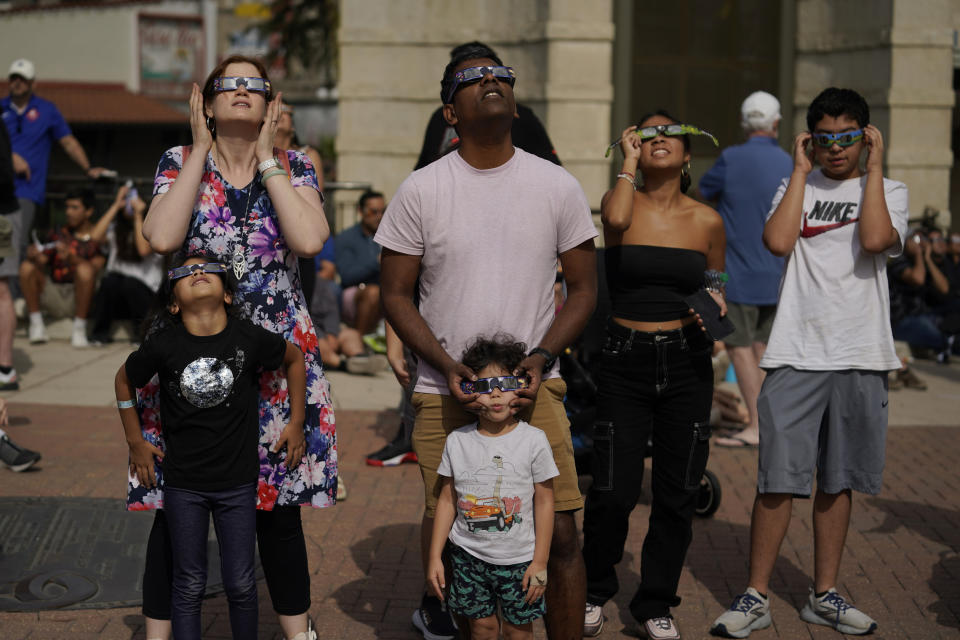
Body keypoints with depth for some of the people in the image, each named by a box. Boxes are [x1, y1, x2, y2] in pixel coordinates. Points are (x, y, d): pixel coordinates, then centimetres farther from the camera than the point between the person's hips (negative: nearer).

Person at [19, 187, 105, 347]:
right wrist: (34, 256, -19)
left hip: (79, 298, -4)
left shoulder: (98, 238, 1)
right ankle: (36, 323, -10)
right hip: (54, 297, 4)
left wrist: (71, 257, -33)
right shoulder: (58, 235, 14)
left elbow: (95, 267, -16)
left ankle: (79, 328, -23)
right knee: (27, 267, -16)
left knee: (84, 268, -32)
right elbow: (42, 261, 4)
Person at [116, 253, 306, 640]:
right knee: (189, 585, 7)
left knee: (240, 584, 7)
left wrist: (296, 424, 10)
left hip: (238, 482, 0)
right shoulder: (163, 346, -12)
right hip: (183, 485, 0)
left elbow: (294, 358, 9)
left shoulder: (250, 339, -11)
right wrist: (136, 443, 9)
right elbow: (125, 381, 8)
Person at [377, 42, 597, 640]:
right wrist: (447, 366, -11)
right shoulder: (420, 191, 0)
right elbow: (396, 294, 3)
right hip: (445, 390, 0)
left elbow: (584, 289, 6)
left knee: (561, 532, -6)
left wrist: (540, 360, -9)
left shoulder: (558, 186, 3)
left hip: (534, 385, 0)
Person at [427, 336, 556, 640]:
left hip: (519, 558, -2)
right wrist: (435, 557, 3)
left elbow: (544, 502, -5)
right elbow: (447, 500, 5)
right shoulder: (457, 441, -1)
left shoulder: (533, 440, -9)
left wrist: (540, 562, -6)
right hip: (469, 555, 2)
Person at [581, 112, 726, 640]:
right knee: (612, 493, -3)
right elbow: (616, 219, -26)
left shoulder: (707, 221, 5)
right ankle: (595, 591, 23)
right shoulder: (621, 200, -1)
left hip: (686, 364, 2)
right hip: (625, 363, -2)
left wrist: (716, 307, -4)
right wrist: (628, 160, -13)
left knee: (677, 494, 5)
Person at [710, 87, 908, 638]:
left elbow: (875, 240, -16)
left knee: (838, 481, 9)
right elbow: (778, 241, -11)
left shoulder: (888, 191, 7)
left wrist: (874, 167, -7)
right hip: (796, 355, 0)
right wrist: (801, 171, -3)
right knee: (779, 479, -3)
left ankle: (825, 595, 20)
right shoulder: (799, 186, 9)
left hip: (861, 358, 1)